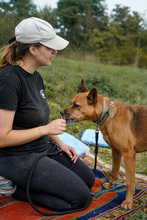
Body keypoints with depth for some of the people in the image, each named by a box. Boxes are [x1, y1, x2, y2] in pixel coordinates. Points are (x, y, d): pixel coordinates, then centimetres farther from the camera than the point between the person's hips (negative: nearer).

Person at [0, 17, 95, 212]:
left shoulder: (35, 76, 4)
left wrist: (60, 144, 3)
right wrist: (46, 129, -20)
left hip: (44, 148, 9)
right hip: (18, 158, -9)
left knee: (88, 179, 14)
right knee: (81, 197, -7)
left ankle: (28, 184, 13)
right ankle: (20, 189, 2)